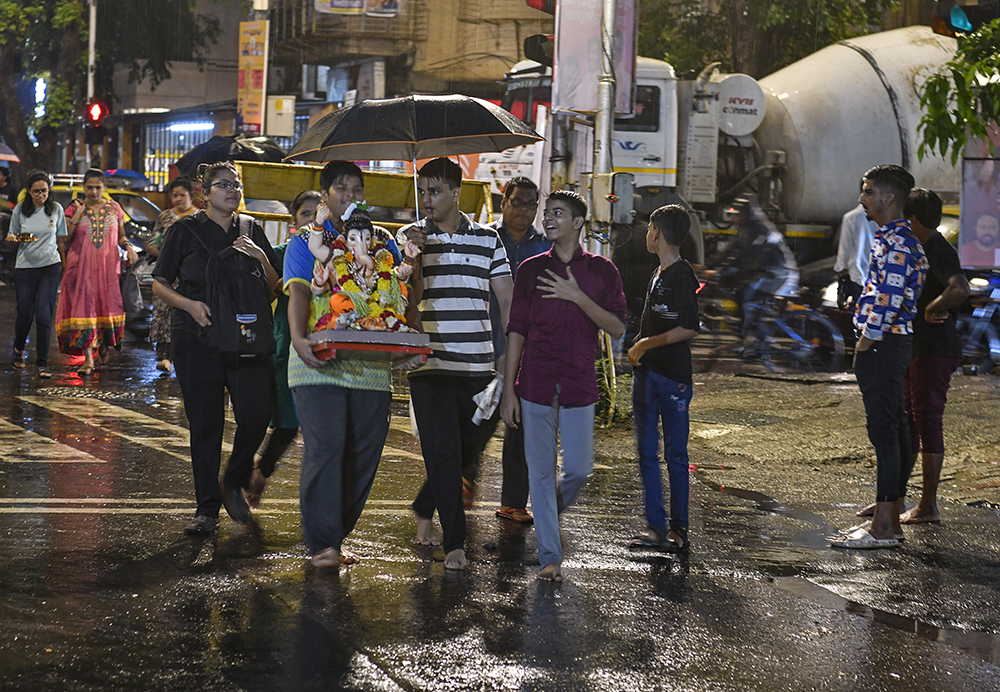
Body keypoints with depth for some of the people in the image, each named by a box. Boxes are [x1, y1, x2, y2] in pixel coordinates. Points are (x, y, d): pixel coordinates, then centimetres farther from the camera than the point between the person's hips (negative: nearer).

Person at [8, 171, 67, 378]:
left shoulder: (56, 209, 3)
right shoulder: (20, 210, 0)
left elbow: (60, 239, 10)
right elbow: (11, 237, 8)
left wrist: (64, 266, 10)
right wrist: (17, 238, -16)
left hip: (50, 267, 0)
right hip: (25, 267, 0)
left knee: (44, 315, -8)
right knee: (25, 313, 1)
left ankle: (42, 363, 0)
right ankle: (18, 350, 31)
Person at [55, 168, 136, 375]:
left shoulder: (114, 208, 10)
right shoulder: (74, 208, 3)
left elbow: (121, 236, 18)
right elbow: (65, 238, -4)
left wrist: (128, 247, -3)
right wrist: (77, 214, -11)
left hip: (108, 265, 2)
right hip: (82, 265, -2)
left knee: (108, 306, 1)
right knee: (84, 309, -8)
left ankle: (104, 343, 30)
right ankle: (88, 358, -9)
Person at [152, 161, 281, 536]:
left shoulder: (251, 231, 14)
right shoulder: (186, 230, 5)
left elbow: (274, 287, 13)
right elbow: (159, 284, 5)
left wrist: (261, 258, -6)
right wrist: (189, 304, -12)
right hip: (198, 337, -2)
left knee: (256, 413, -11)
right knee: (205, 422, 0)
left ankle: (233, 484, 14)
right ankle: (207, 508, 9)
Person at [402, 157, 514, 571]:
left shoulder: (487, 239, 7)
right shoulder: (411, 237, 3)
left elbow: (506, 300, 9)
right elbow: (410, 297, -5)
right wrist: (412, 253, -18)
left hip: (477, 364, 2)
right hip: (430, 363, -2)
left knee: (472, 447, 7)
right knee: (443, 451, -6)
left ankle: (424, 508, 32)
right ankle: (454, 543, -1)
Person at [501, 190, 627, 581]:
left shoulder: (601, 271, 4)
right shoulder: (531, 269, 5)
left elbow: (617, 329, -3)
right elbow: (516, 331, 5)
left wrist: (578, 297, -16)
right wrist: (508, 390, 0)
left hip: (579, 386, 0)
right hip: (536, 384, 0)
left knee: (579, 469, -1)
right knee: (541, 471, 1)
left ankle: (551, 511, 32)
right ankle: (550, 556, 8)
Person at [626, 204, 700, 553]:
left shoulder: (682, 275, -12)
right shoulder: (658, 274, 15)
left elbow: (688, 329, -20)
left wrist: (646, 344, -14)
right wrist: (638, 350, 14)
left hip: (673, 375, -9)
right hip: (647, 371, 9)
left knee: (675, 455, -1)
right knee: (647, 452, 7)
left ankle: (678, 529, 5)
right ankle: (655, 527, 11)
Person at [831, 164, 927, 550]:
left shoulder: (896, 243, -16)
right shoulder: (895, 239, 17)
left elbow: (889, 300, -24)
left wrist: (866, 342, -16)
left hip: (882, 345, -11)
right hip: (889, 345, 11)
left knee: (884, 432, -9)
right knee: (894, 430, 12)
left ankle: (882, 529, -8)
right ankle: (890, 520, 18)